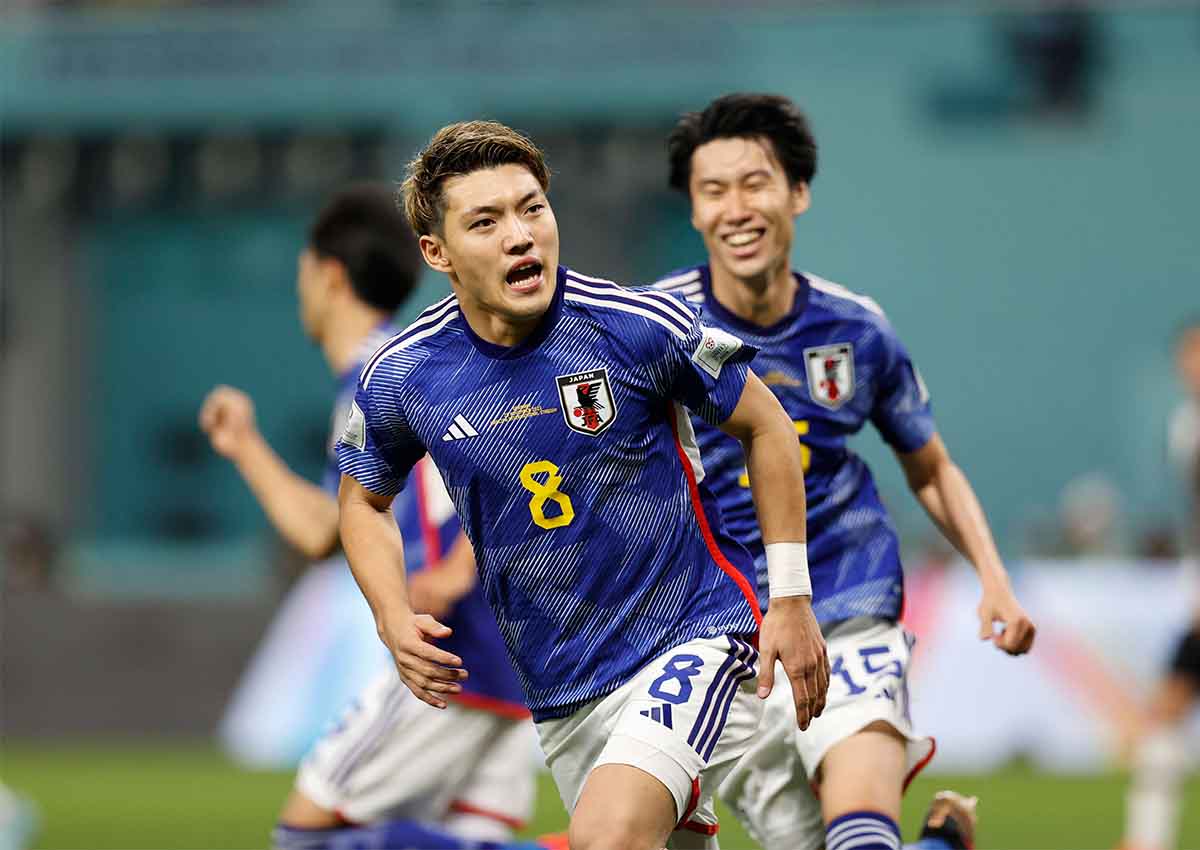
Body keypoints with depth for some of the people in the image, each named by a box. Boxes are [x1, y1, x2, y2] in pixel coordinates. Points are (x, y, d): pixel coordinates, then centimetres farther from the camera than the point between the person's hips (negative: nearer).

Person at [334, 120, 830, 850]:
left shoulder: (636, 325, -15)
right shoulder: (402, 378, -6)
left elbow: (764, 426, 0)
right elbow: (365, 498, 15)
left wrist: (791, 599, -1)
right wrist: (395, 620, -3)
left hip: (694, 632, -4)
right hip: (563, 691, 4)